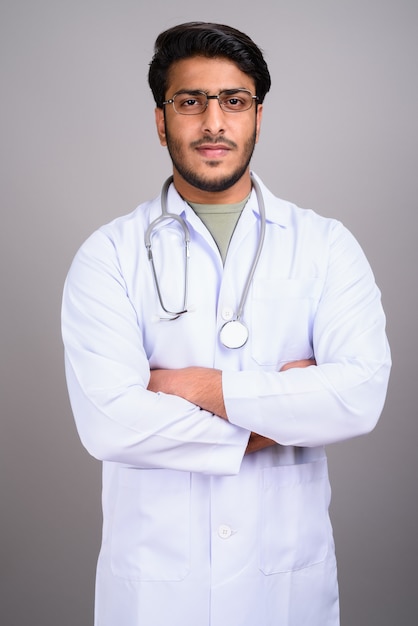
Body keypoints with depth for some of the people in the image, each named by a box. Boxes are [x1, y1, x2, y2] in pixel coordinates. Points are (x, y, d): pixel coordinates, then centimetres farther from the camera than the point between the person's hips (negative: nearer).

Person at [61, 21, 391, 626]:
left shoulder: (326, 246, 0)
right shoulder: (110, 254, -5)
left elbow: (362, 395, -13)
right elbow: (107, 421, -17)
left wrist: (201, 386, -15)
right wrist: (278, 405, -12)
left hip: (289, 570, 1)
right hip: (153, 573, -1)